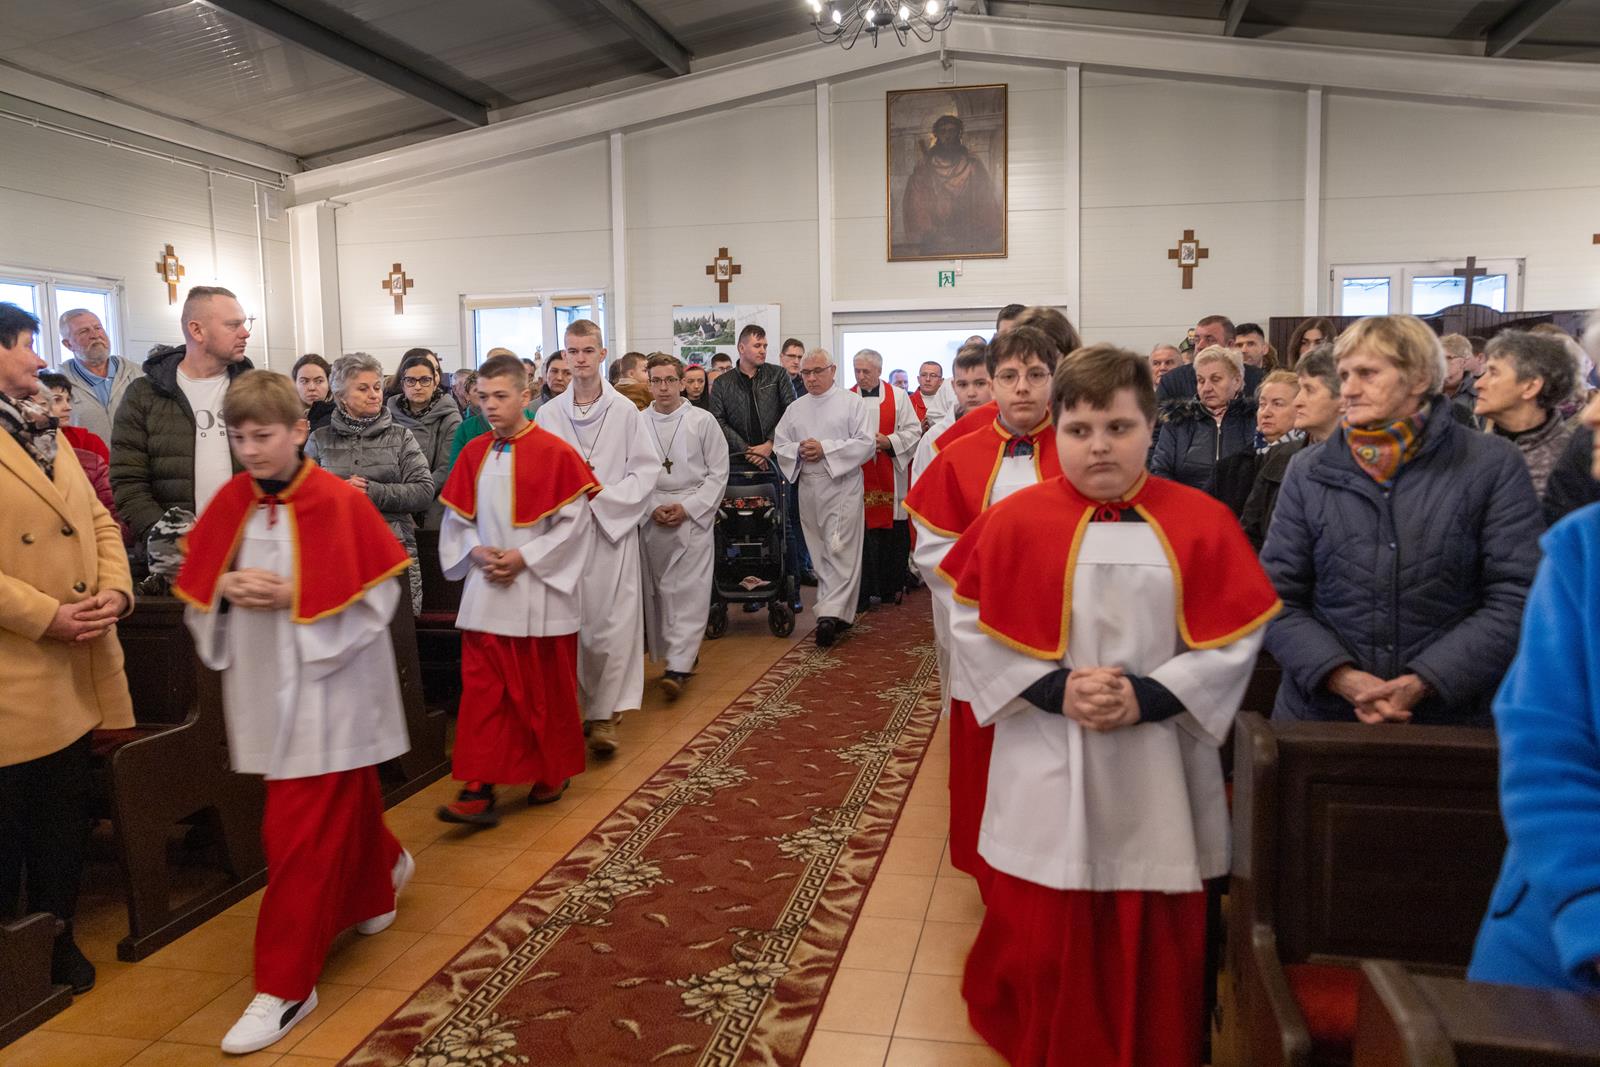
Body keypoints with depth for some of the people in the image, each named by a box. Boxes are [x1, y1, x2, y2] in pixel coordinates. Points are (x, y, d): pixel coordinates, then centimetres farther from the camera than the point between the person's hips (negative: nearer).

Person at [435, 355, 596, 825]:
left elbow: (575, 522, -10)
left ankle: (553, 773, 27)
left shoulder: (555, 453, -9)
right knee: (482, 690, 2)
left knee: (545, 690, 9)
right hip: (486, 591, 4)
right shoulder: (473, 453, 6)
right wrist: (477, 552, -7)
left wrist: (525, 557, -15)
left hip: (540, 593, -4)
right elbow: (457, 518, 11)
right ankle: (479, 790, 7)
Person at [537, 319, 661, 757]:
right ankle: (570, 704, 18)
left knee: (613, 624, -5)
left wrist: (604, 495, -11)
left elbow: (646, 469, -1)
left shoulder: (625, 411, 0)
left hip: (614, 527, -2)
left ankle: (605, 714, 2)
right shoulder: (548, 414, 6)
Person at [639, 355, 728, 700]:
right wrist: (652, 508, -8)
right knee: (659, 590, 7)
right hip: (651, 520, 3)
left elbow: (718, 473, 0)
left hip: (694, 517, -3)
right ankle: (683, 653, 21)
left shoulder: (703, 421, 0)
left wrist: (688, 508, -9)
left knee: (689, 592, -9)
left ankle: (679, 666, -11)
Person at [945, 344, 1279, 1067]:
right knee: (1041, 940, 11)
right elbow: (974, 626, -4)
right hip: (1047, 773, 0)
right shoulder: (1014, 520, -4)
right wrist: (1054, 689, -15)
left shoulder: (1201, 523, -2)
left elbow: (1235, 637, -3)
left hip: (1158, 773, 1)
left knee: (1155, 942, 13)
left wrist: (1147, 698, -15)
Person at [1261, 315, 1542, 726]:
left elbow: (1516, 596, -7)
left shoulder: (1493, 465, -2)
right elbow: (1277, 597, -1)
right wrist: (1341, 676, -15)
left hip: (1452, 712, -1)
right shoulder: (1309, 470, 2)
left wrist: (1424, 682, -17)